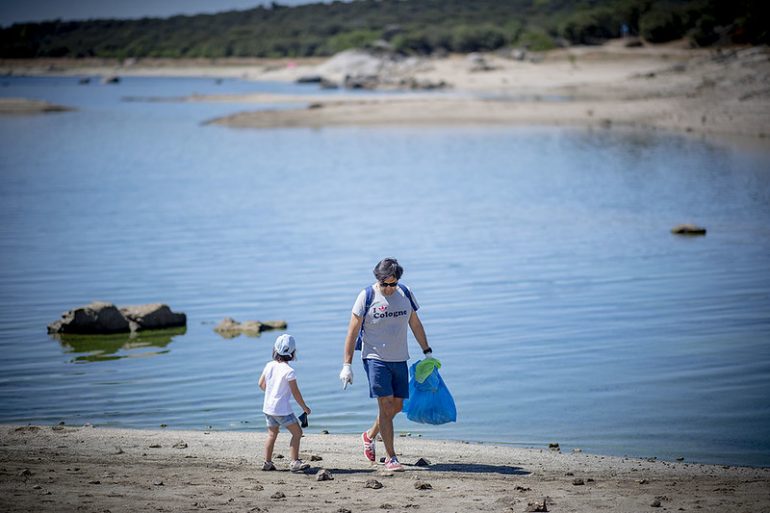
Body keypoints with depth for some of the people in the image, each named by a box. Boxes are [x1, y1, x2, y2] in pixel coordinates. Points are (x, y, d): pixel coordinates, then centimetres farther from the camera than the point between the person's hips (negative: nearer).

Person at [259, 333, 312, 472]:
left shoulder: (269, 365, 2)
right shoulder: (289, 371, -17)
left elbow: (261, 384, 12)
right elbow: (295, 393, -12)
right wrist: (304, 407, 1)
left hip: (268, 407, 7)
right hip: (282, 408, -7)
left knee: (272, 434, 19)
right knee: (297, 432, 1)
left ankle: (267, 462, 20)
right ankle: (294, 462, -3)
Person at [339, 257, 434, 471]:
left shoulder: (405, 293, 4)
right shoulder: (366, 297, -8)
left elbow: (415, 324, 16)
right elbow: (353, 332, -6)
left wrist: (427, 352, 16)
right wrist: (347, 365, -10)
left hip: (399, 359, 5)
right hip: (375, 358, -5)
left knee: (397, 405, 10)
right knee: (386, 405, -11)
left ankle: (370, 435, 36)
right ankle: (391, 457, -6)